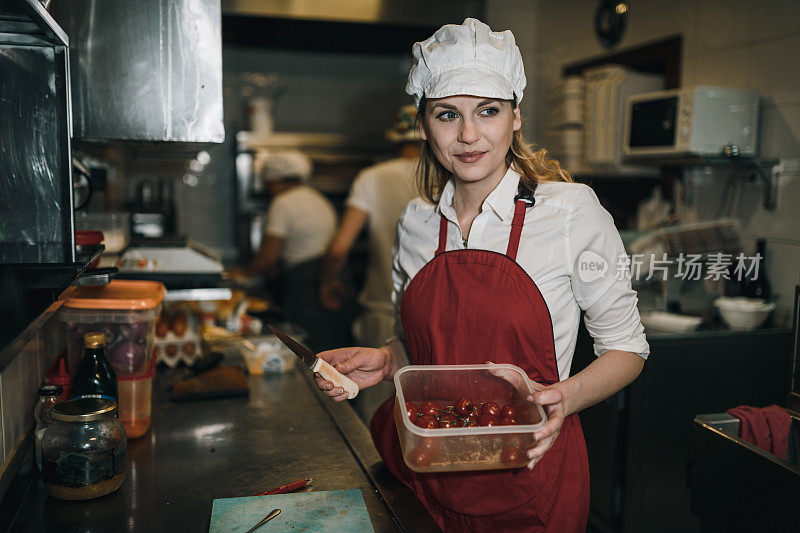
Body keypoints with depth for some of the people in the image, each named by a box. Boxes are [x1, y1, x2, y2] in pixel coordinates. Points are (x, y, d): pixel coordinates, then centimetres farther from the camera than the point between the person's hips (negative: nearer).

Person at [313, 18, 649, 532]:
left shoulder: (572, 211, -13)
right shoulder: (416, 223, -1)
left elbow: (627, 346, -5)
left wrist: (567, 396, -23)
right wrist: (386, 360, -7)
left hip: (528, 480, -3)